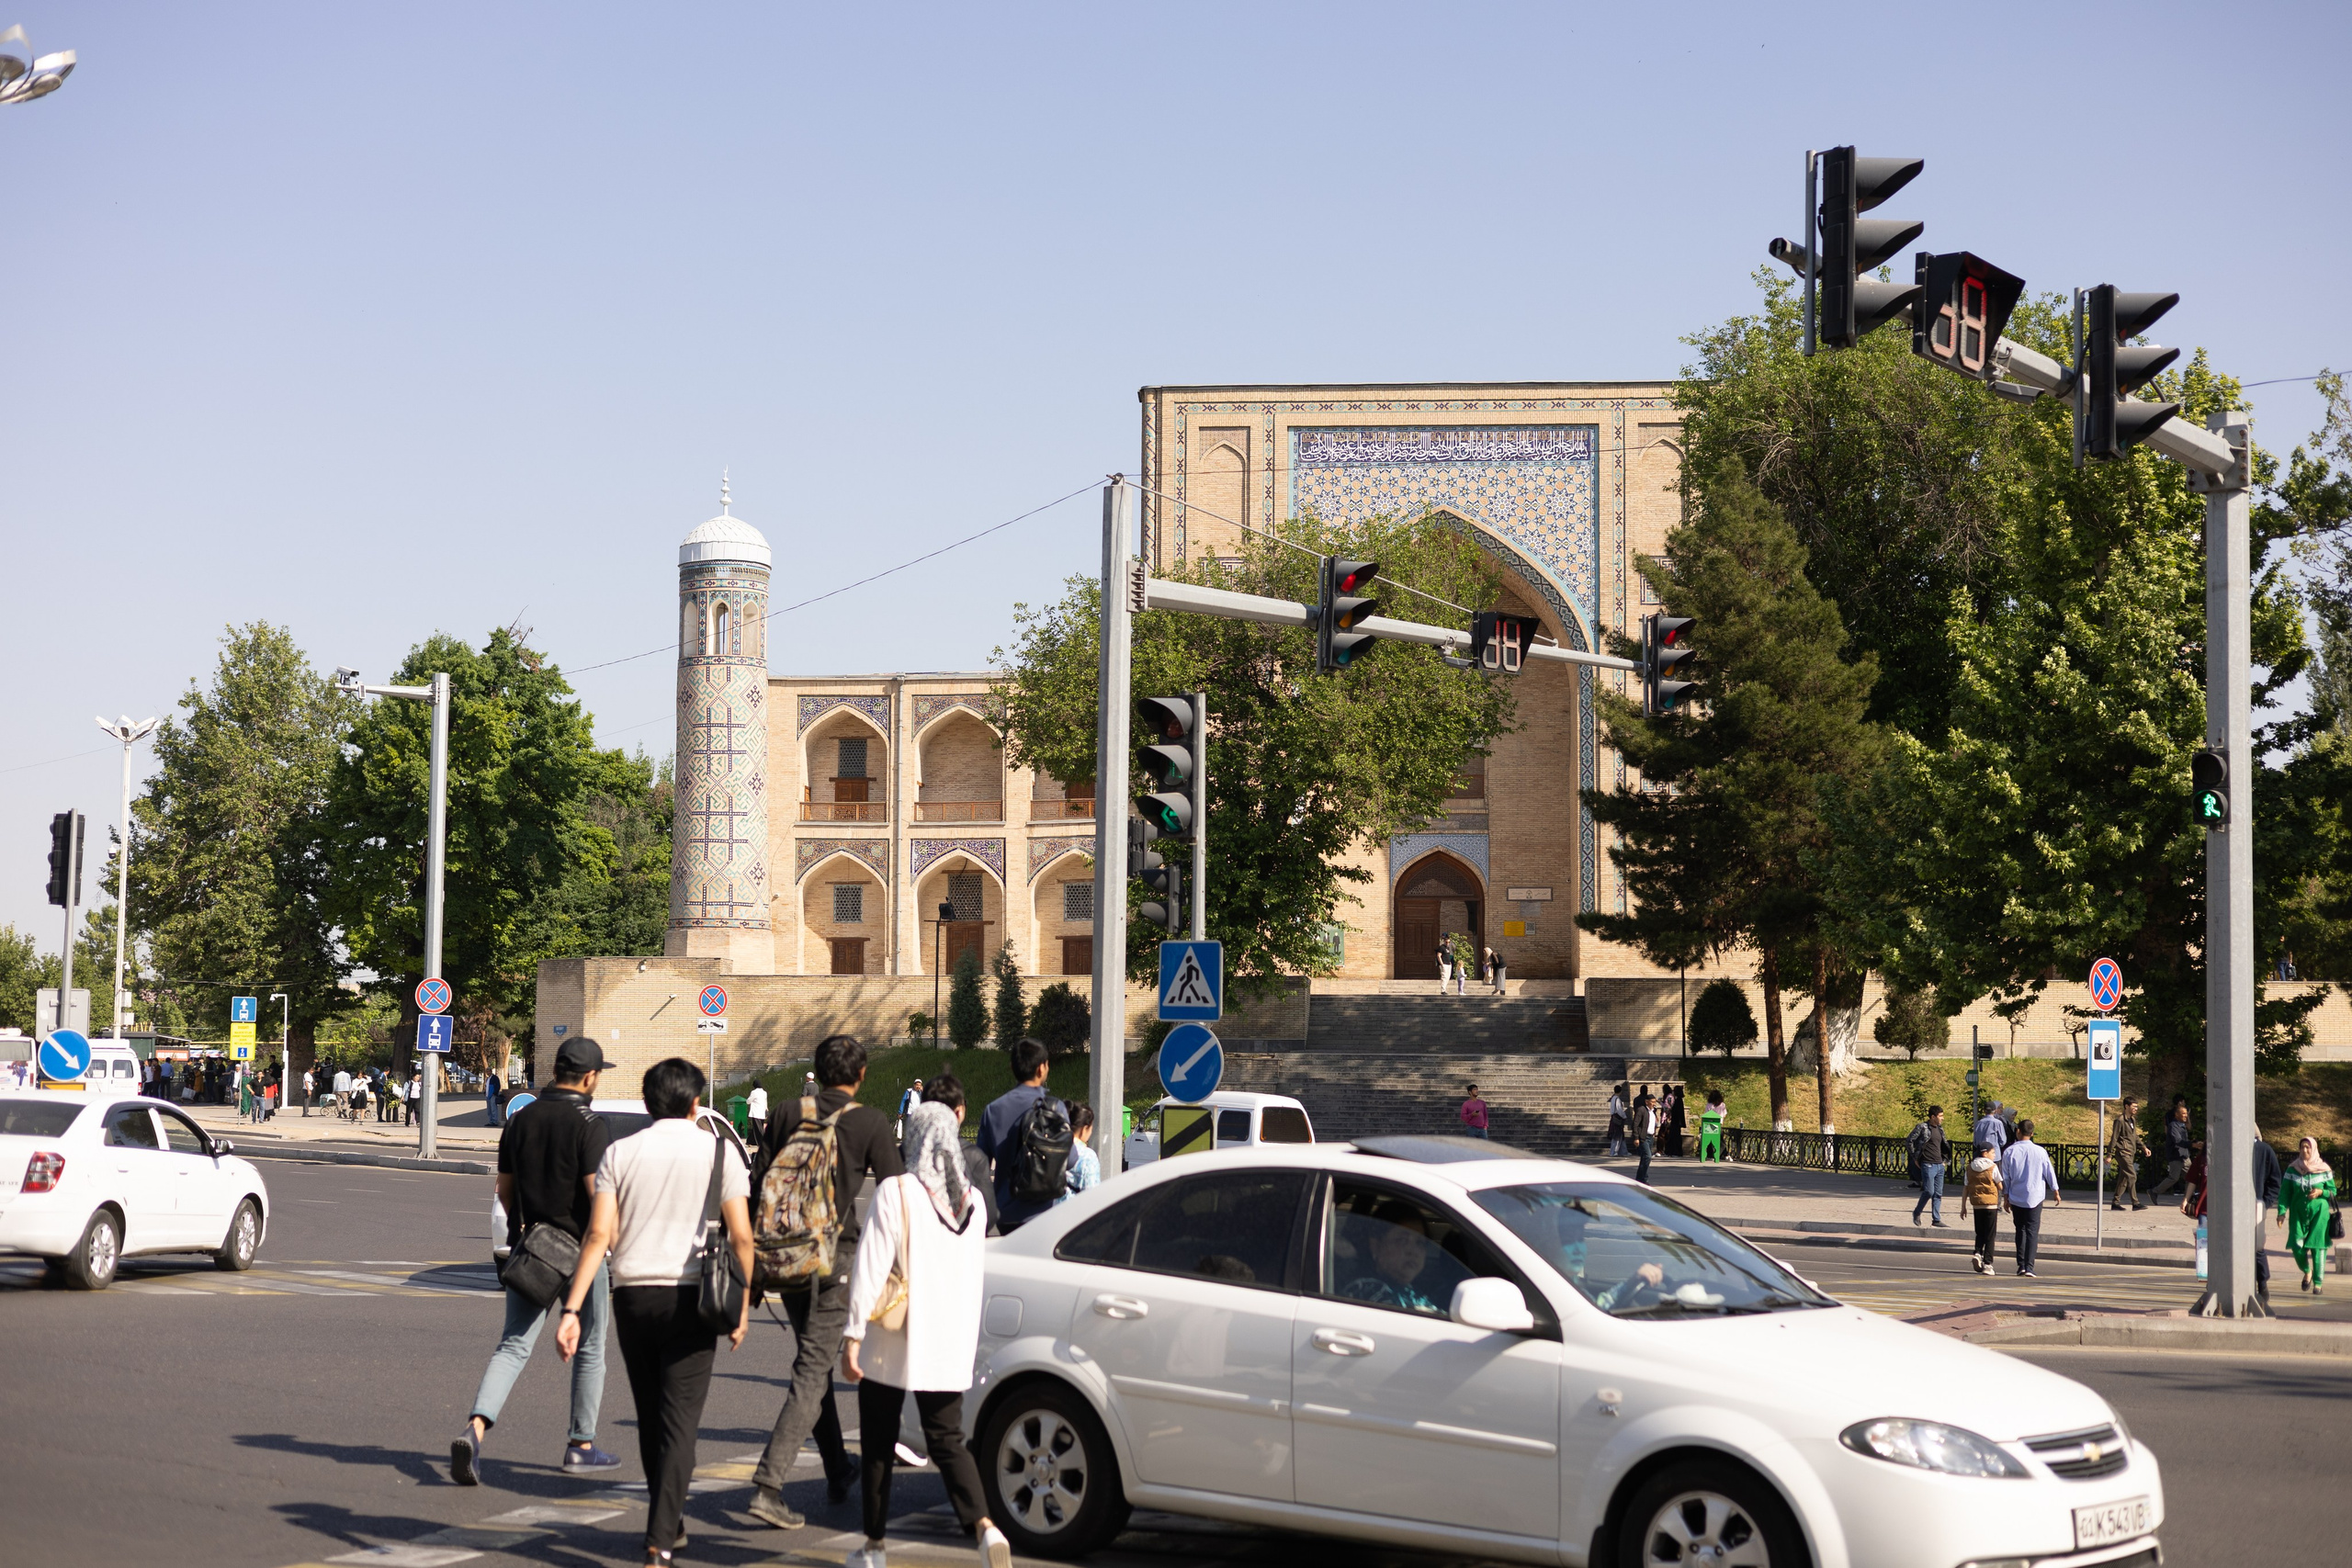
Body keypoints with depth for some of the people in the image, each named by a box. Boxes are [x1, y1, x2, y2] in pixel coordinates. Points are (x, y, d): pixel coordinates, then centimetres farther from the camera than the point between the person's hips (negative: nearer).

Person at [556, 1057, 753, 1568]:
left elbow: (599, 1235, -5)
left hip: (633, 1296, 2)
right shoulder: (719, 1152, -1)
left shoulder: (621, 1152, 3)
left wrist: (572, 1310, -6)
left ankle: (670, 1523, 28)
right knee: (679, 1421, -2)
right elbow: (740, 1238, -6)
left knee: (649, 1416, 16)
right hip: (690, 1297, -2)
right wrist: (742, 1307, 5)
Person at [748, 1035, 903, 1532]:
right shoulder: (871, 1123, -5)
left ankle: (838, 1471, 31)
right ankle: (769, 1483, -17)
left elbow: (761, 1187, 6)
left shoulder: (786, 1114, 5)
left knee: (814, 1360, 20)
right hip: (836, 1257, -5)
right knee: (813, 1370, -6)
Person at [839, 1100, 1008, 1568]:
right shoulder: (973, 1201, 6)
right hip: (949, 1346, 4)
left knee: (878, 1445, 10)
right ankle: (984, 1526, -16)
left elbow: (871, 1269, -14)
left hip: (892, 1343, -4)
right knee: (948, 1441, 6)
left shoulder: (896, 1193, -12)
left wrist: (853, 1336, -13)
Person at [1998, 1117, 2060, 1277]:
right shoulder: (2040, 1151, -6)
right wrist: (2055, 1191, 14)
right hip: (2035, 1197, -1)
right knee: (2032, 1232, 0)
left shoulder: (2009, 1152, -4)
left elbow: (2005, 1176, 1)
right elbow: (2049, 1172, 1)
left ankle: (2021, 1266, 9)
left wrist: (2006, 1197, 11)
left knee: (2020, 1231, 13)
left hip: (2015, 1197, 1)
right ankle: (2029, 1267, -10)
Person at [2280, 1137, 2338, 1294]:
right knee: (2297, 1245, -9)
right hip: (2298, 1213, 1)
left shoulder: (2324, 1170, 2)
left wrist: (2321, 1192, -12)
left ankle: (2318, 1282, 3)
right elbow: (2285, 1192, 1)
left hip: (2319, 1213, -1)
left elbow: (2333, 1191, 9)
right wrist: (2282, 1212, -10)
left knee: (2318, 1247, -6)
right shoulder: (2292, 1169, 3)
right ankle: (2307, 1271, 20)